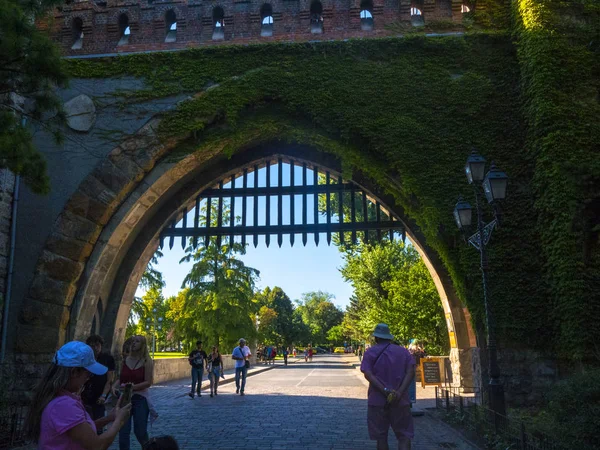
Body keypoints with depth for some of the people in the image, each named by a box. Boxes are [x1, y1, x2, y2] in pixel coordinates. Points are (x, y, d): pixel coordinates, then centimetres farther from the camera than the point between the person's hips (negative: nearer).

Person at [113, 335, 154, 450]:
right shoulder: (125, 360, 5)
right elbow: (121, 378, 12)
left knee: (140, 431, 4)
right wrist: (114, 386, -7)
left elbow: (148, 382, -12)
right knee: (123, 432, 1)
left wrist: (133, 387, -23)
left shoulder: (146, 361, -7)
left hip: (140, 399, -3)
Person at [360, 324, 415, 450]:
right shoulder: (403, 351, 9)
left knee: (381, 436, 9)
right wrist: (400, 392, -15)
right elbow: (411, 372, -5)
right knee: (404, 435, 4)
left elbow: (368, 374, -12)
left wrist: (385, 391, -19)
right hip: (400, 400, 1)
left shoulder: (370, 353, 3)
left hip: (378, 400, -1)